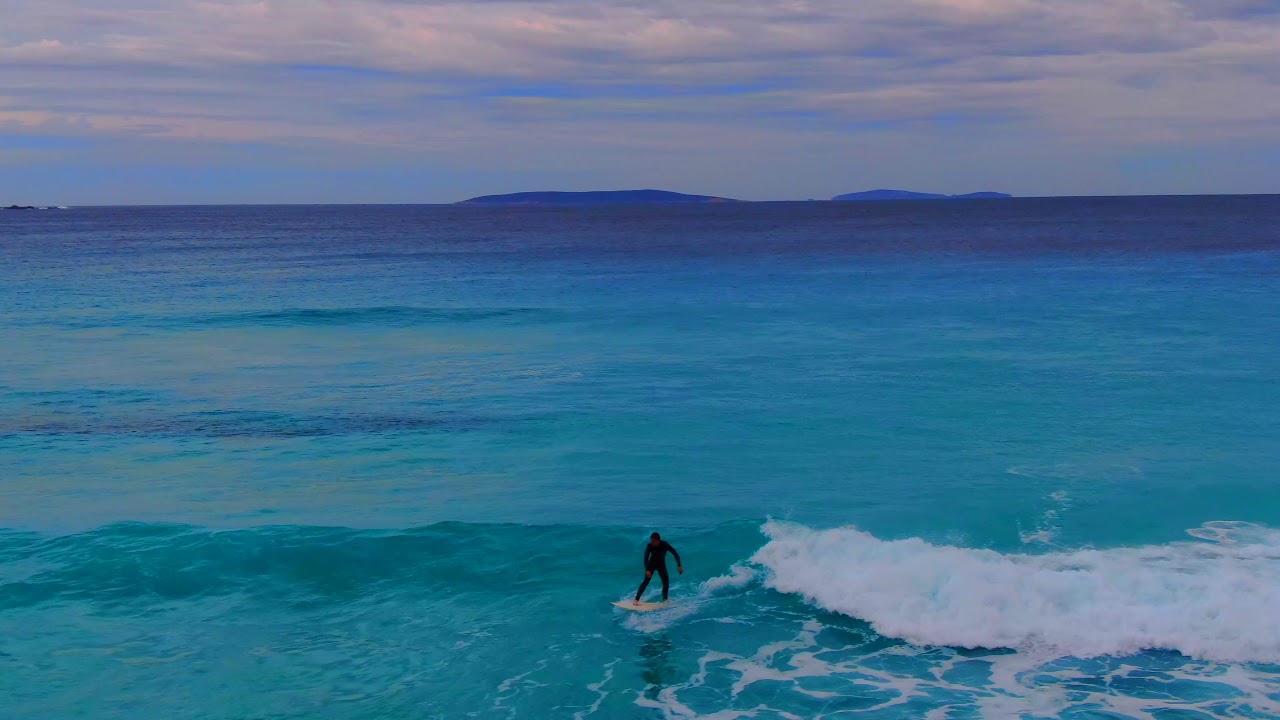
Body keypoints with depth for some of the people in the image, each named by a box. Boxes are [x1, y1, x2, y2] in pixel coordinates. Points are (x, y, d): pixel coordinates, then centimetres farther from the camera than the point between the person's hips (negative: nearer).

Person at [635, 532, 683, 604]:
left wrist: (679, 566, -24)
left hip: (661, 564, 2)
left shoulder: (665, 545, -23)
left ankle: (665, 600, 16)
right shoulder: (649, 546, -24)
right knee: (646, 581, -17)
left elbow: (675, 554, -18)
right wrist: (647, 570, -37)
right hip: (652, 564, -2)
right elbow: (646, 559, -24)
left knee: (666, 583, -3)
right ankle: (636, 599, -21)